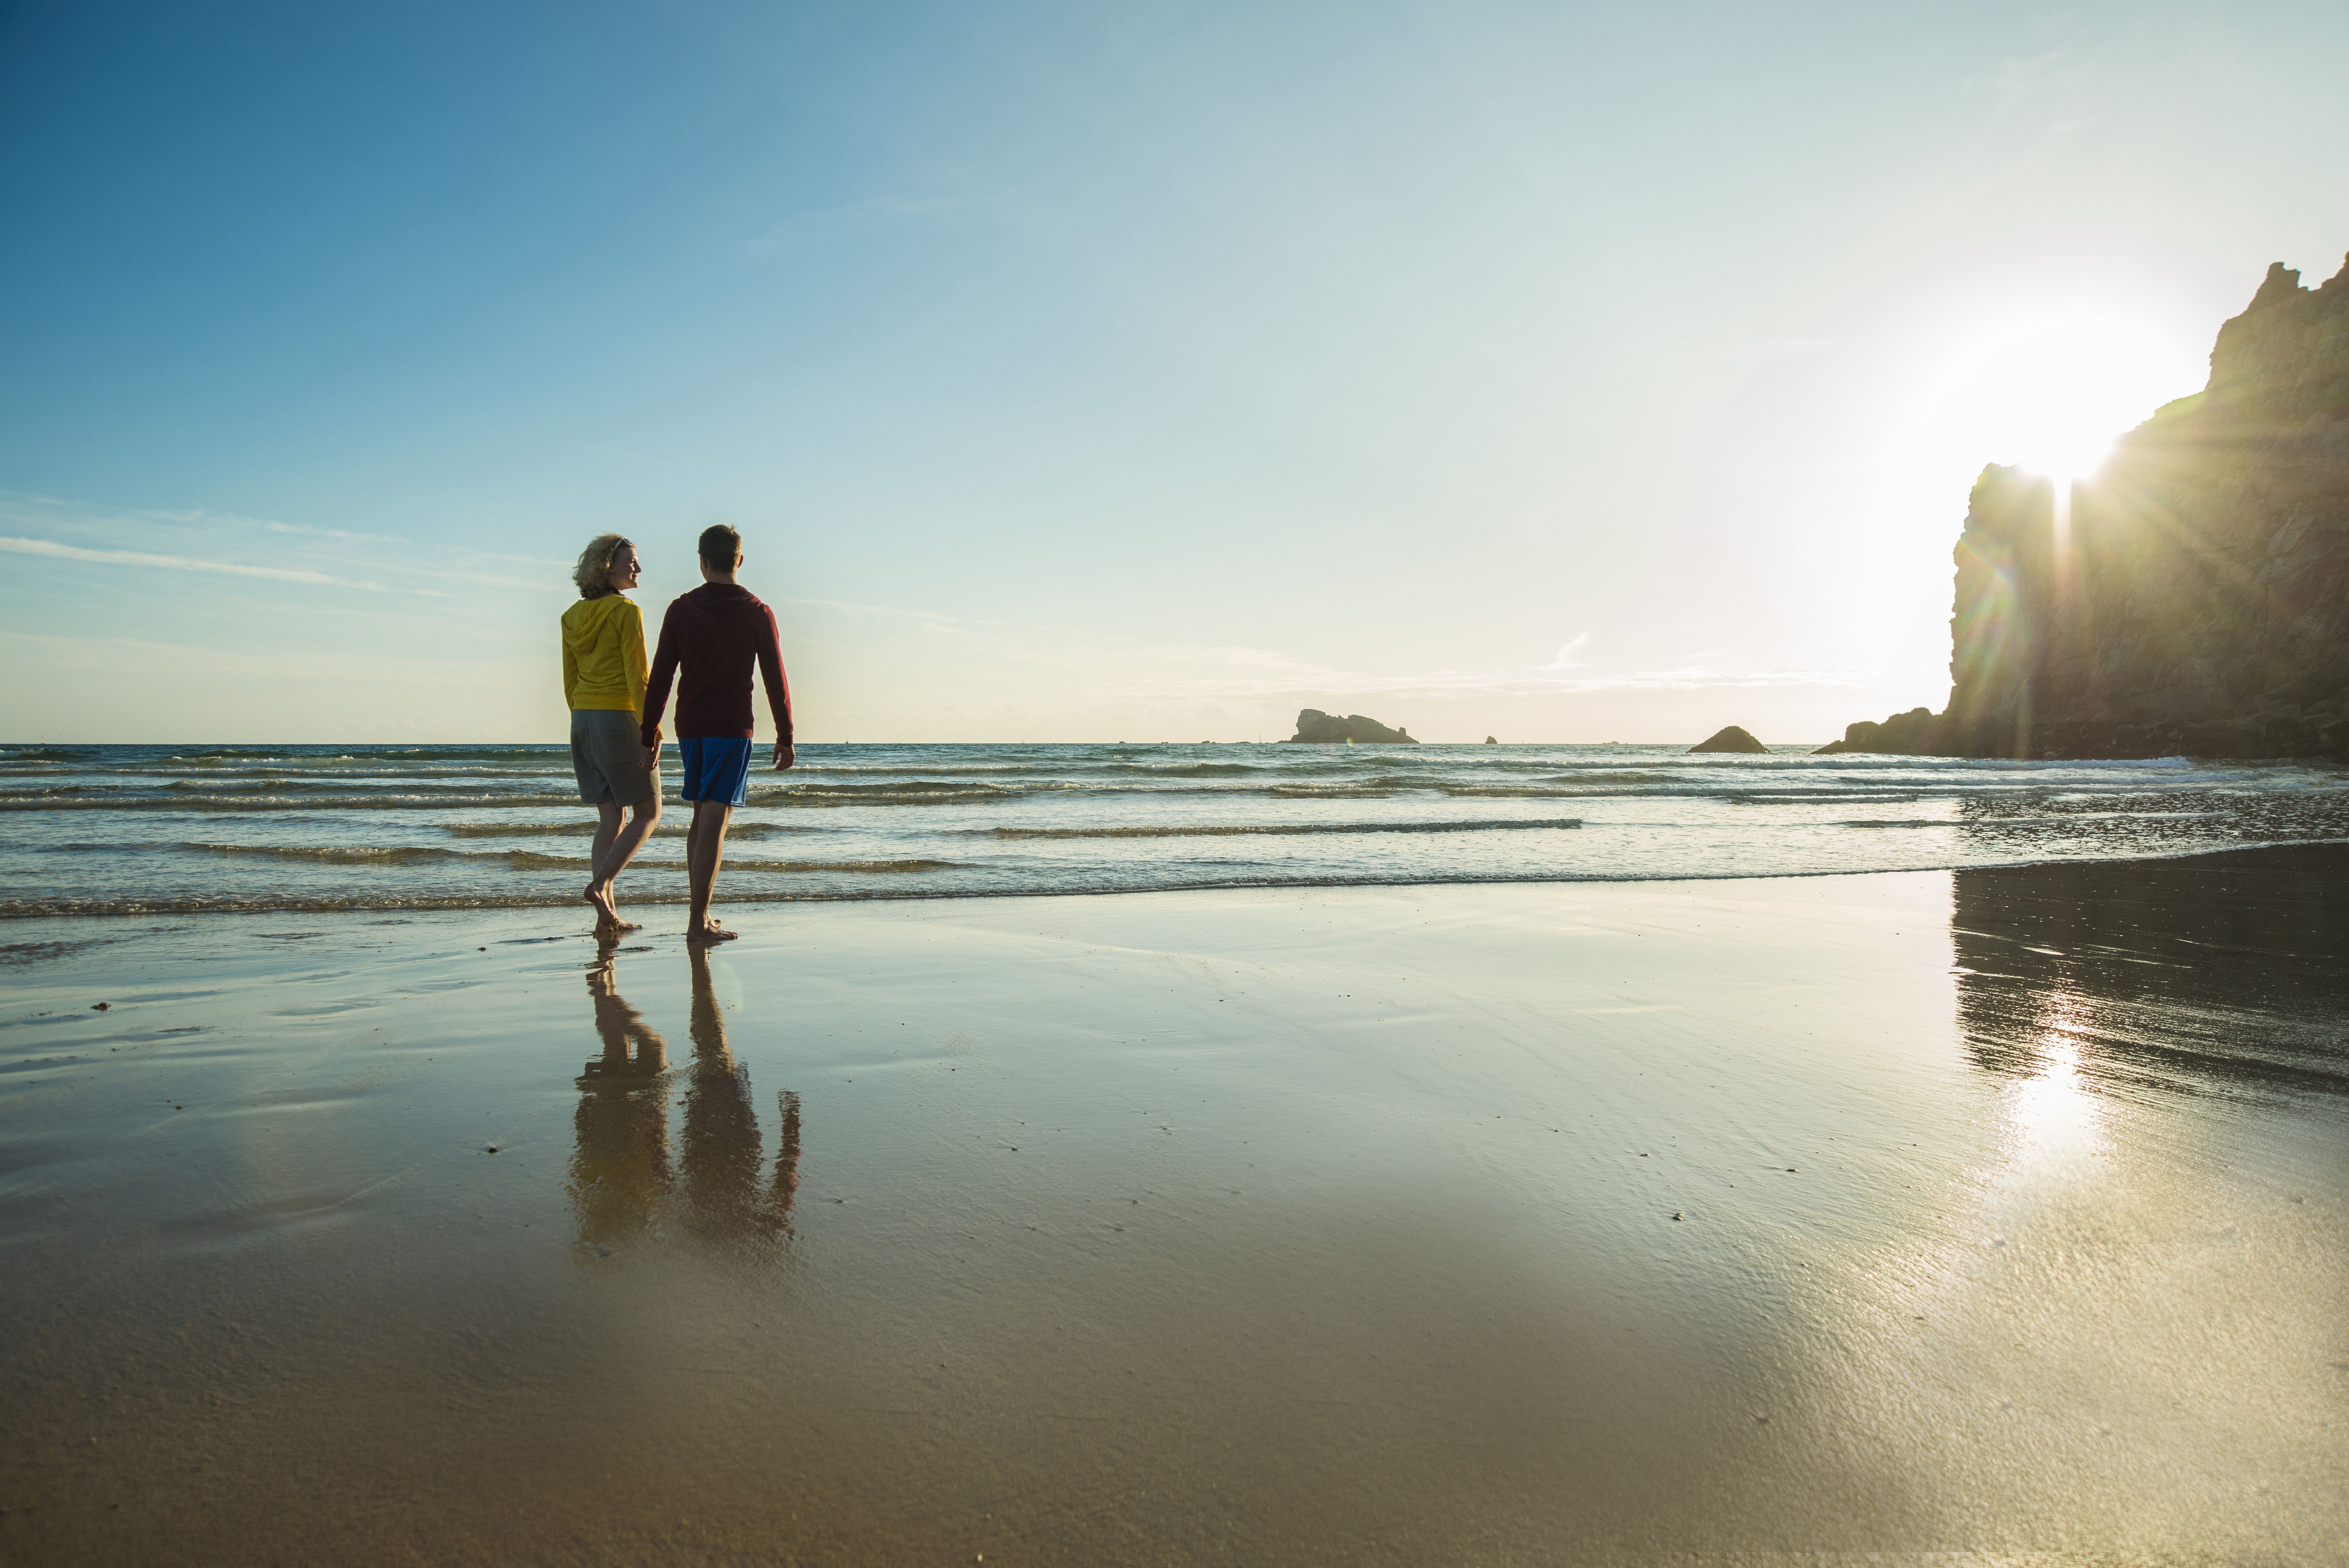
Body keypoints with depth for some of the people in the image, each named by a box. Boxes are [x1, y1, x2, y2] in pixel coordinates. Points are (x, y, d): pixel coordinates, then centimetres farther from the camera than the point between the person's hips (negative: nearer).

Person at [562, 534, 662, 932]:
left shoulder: (573, 617, 12)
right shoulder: (626, 612, -11)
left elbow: (570, 683, 14)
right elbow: (638, 678, -16)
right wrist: (653, 733, -15)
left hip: (583, 720, 7)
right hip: (620, 719, -7)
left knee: (610, 817, 9)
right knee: (648, 814, 4)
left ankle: (607, 913, 4)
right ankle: (600, 885, -11)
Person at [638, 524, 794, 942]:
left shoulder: (681, 609, 2)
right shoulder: (758, 614, -3)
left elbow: (660, 678, 1)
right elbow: (776, 681, -3)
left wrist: (649, 734, 7)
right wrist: (785, 737, 5)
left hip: (689, 727, 4)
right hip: (732, 727, -3)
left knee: (702, 815, 16)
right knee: (715, 821, -6)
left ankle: (700, 913, 19)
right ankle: (699, 922, -9)